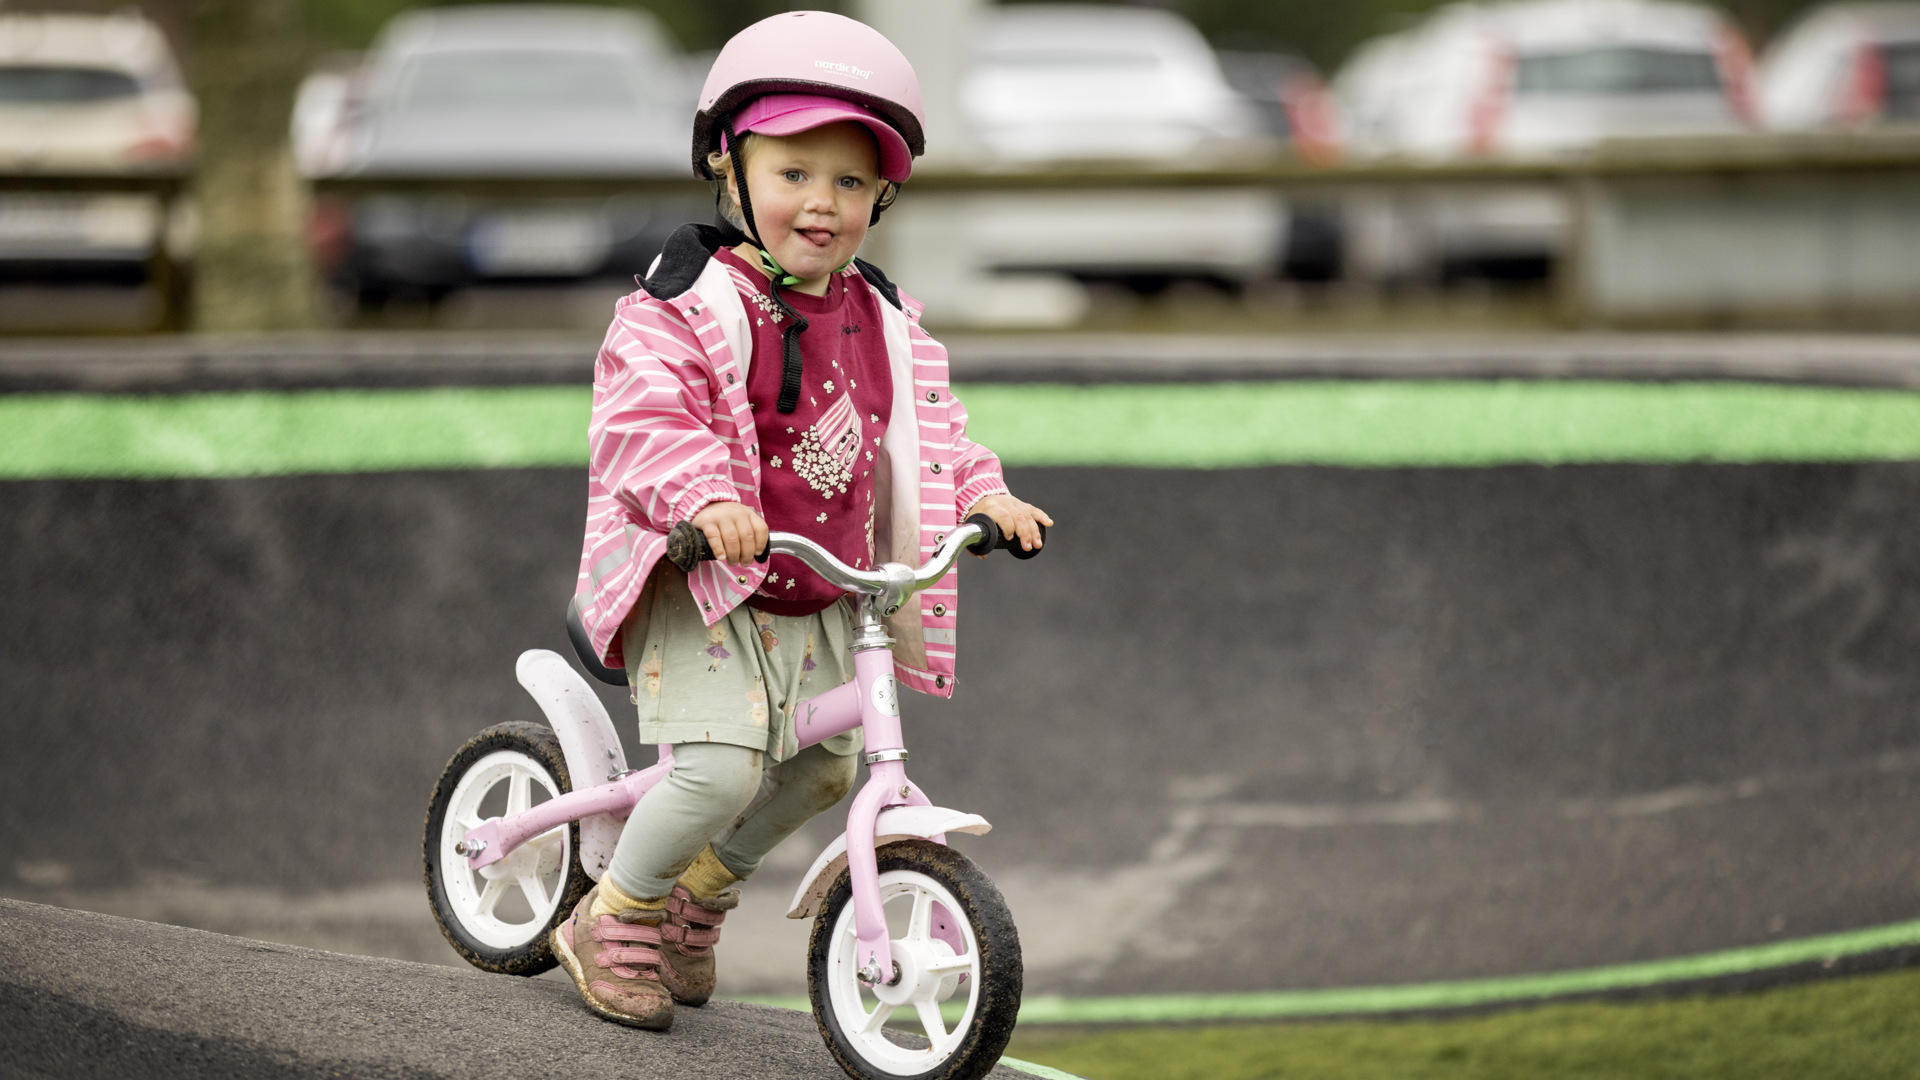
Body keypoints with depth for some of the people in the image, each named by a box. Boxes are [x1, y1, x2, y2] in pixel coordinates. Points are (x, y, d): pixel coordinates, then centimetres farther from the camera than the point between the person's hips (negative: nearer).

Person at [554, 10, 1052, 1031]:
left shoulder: (880, 322, 7)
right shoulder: (687, 306, -15)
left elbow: (926, 423, 17)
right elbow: (641, 415, -26)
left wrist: (982, 493, 0)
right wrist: (704, 497, -43)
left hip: (821, 602, 7)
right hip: (700, 589, -7)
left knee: (822, 765, 14)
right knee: (719, 764, -22)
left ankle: (696, 898, 36)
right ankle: (613, 921, 0)